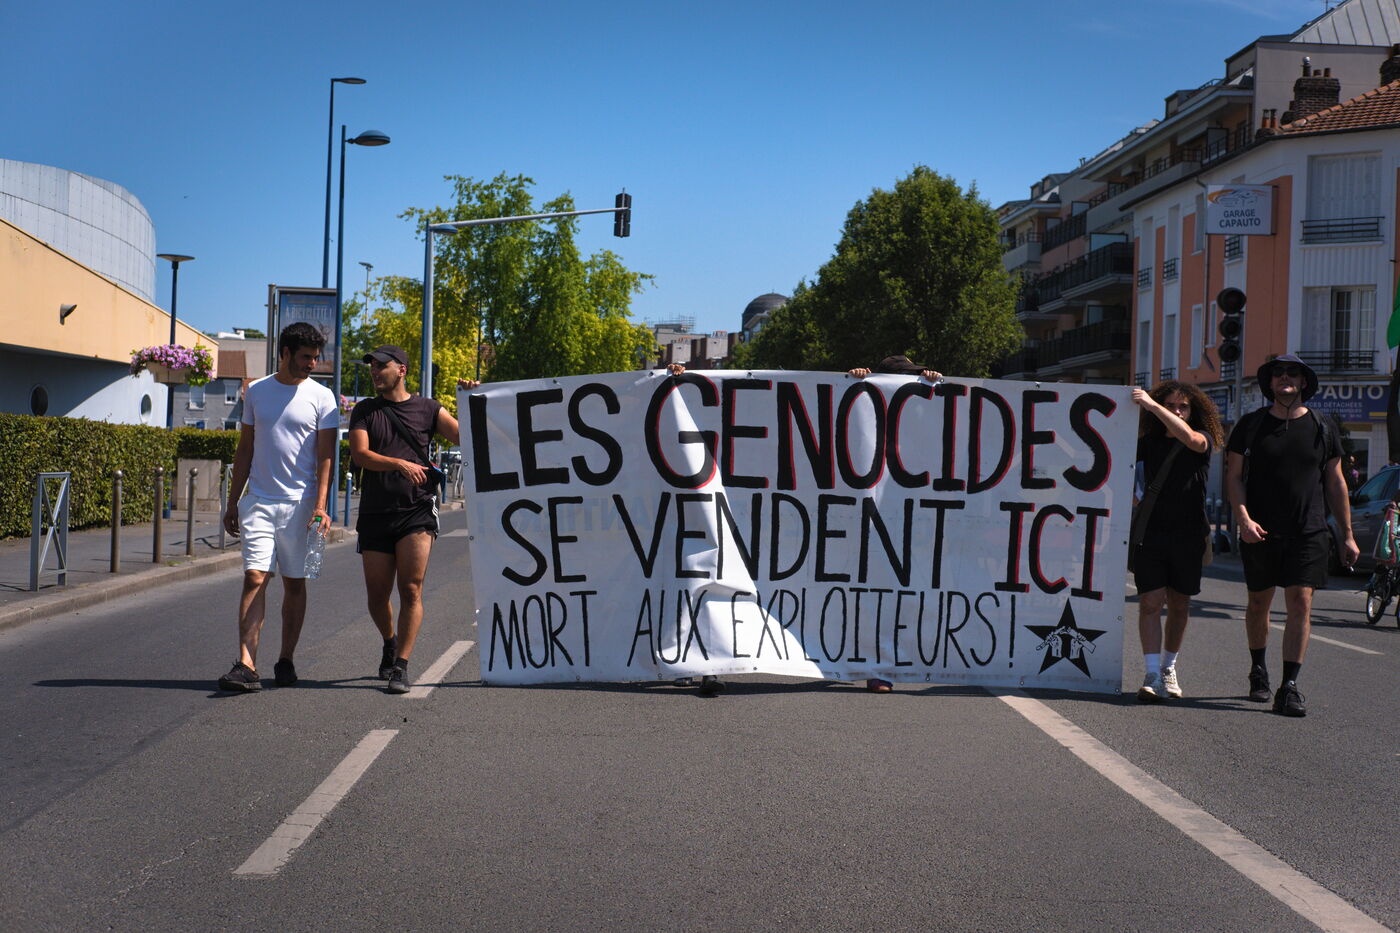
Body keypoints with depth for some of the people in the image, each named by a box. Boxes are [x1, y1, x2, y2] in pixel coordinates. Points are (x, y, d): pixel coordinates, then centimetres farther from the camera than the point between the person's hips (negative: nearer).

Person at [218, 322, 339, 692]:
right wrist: (232, 502, 12)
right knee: (255, 578, -9)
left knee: (295, 583, 6)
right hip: (258, 501, 1)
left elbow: (325, 455, -3)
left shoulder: (321, 397, 1)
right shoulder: (256, 392, 9)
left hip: (300, 503, -1)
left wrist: (320, 505, -15)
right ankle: (246, 665, -15)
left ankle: (285, 661, 17)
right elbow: (245, 450, 15)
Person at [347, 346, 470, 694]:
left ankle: (400, 667, -8)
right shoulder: (364, 411, 10)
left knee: (411, 590, -11)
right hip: (375, 513, 2)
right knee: (377, 596, 7)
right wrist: (400, 464, -19)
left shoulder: (428, 409, 9)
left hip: (417, 511, -2)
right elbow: (359, 454, -5)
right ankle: (390, 643, 36)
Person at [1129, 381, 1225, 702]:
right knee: (1150, 602, -10)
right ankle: (1152, 675, -12)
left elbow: (1190, 438, -23)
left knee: (1179, 604, 11)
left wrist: (1152, 405, -26)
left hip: (1188, 534, 0)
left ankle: (1169, 667, 28)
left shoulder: (1203, 440, 0)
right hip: (1151, 532, 0)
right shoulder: (1149, 442, 8)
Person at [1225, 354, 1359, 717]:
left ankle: (1289, 687, -9)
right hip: (1259, 532, 0)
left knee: (1300, 604, -10)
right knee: (1258, 603, 11)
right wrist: (1243, 518, -12)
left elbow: (1336, 484, 12)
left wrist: (1347, 535, 10)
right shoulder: (1250, 425, 4)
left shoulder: (1321, 430, 7)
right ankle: (1258, 671, 33)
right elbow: (1234, 477, 3)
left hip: (1308, 534, 0)